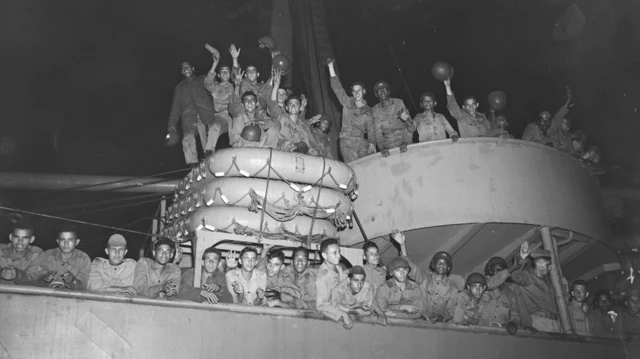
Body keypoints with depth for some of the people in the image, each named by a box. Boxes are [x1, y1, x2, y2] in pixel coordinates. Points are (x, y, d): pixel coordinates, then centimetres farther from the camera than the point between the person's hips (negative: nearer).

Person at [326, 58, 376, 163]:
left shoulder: (369, 110, 13)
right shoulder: (347, 103, 10)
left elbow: (371, 128, 5)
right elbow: (337, 87, 3)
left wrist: (372, 143, -13)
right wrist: (330, 65, -4)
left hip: (362, 143, 2)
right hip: (347, 142, -2)